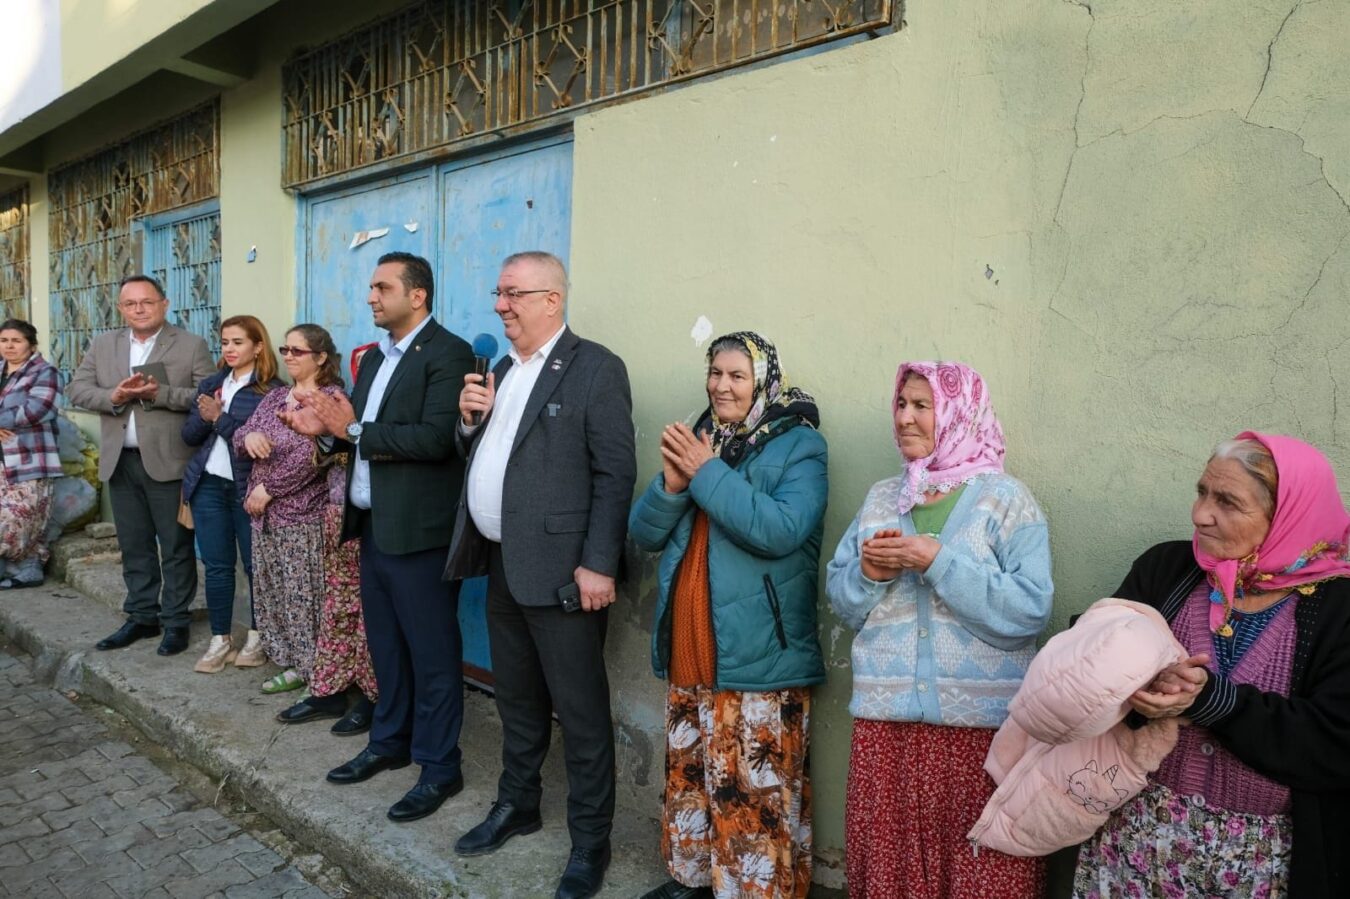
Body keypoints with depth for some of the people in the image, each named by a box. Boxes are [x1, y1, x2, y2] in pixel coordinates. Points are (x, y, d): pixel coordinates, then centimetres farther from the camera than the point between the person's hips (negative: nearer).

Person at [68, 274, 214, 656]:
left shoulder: (191, 345, -2)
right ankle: (141, 617, 25)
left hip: (169, 461, -5)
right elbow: (76, 389, 7)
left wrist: (159, 394, -20)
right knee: (134, 546, 13)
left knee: (176, 547, 2)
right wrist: (113, 396, -12)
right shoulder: (102, 344, 12)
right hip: (121, 461, 5)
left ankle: (175, 621, 12)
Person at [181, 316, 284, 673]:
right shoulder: (210, 384, 12)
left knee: (255, 564, 3)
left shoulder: (272, 390, -7)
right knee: (216, 565, 9)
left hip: (248, 488, -5)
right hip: (208, 484, 5)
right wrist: (204, 417, -9)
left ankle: (257, 638, 18)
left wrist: (220, 418, -13)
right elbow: (189, 435, 10)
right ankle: (219, 640, 18)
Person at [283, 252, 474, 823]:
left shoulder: (447, 353, -12)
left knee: (432, 652, 2)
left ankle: (439, 767, 16)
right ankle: (390, 742, 36)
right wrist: (327, 430, -2)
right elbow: (362, 438, 18)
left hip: (418, 530, -9)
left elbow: (435, 437, -23)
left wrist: (354, 430, -16)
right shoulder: (373, 359, 16)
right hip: (372, 524, 9)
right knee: (385, 644, 19)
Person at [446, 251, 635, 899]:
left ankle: (590, 839, 21)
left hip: (558, 570, -8)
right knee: (517, 698, 22)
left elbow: (615, 474, -15)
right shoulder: (502, 370, 15)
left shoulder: (595, 367, -10)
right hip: (501, 564, 8)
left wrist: (597, 565, -19)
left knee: (580, 711, 4)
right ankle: (517, 804, 40)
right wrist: (470, 419, -1)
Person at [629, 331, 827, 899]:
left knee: (756, 792, 0)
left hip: (760, 662, -6)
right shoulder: (696, 441, 12)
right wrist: (673, 482, -11)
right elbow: (645, 534, 8)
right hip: (690, 658, 7)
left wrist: (708, 473, -19)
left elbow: (782, 531, -23)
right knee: (688, 775, 19)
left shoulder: (798, 446, -6)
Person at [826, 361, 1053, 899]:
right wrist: (868, 572, -10)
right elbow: (841, 599, 11)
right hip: (885, 713, 4)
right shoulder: (880, 497, 9)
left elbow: (1030, 610, -13)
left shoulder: (1006, 498, -3)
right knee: (888, 856, 11)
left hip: (981, 719, -3)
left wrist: (938, 560, -19)